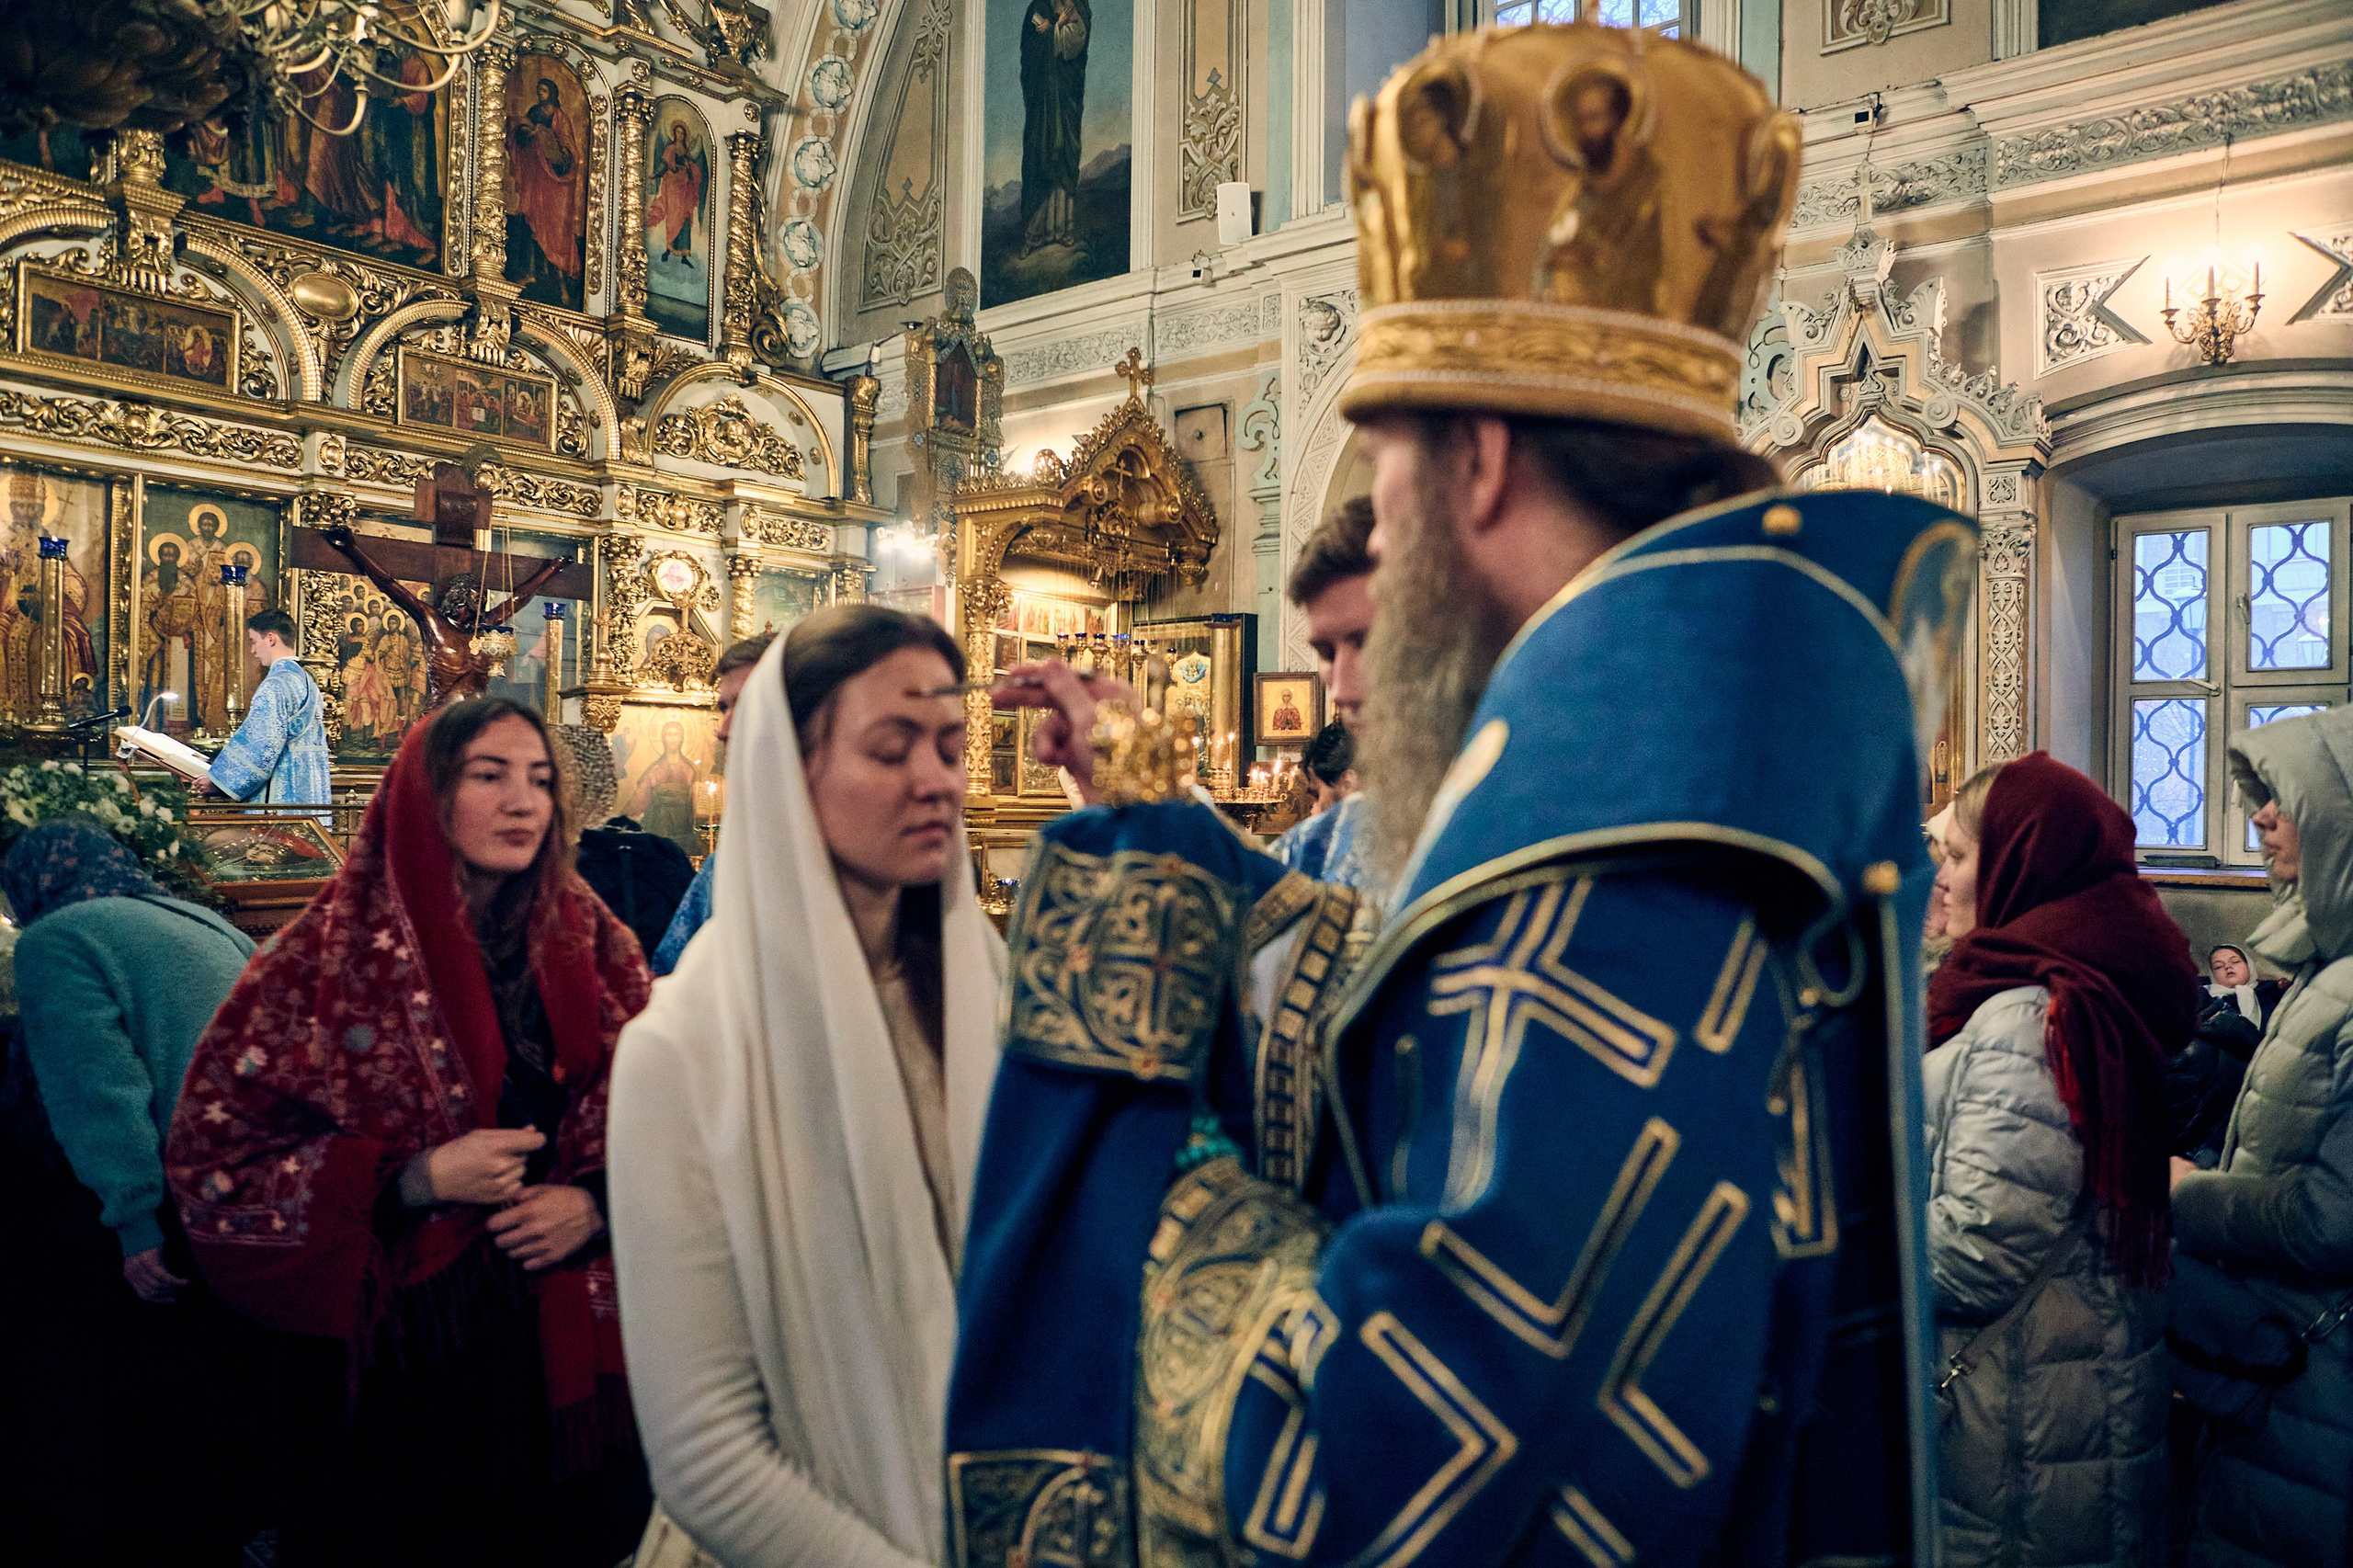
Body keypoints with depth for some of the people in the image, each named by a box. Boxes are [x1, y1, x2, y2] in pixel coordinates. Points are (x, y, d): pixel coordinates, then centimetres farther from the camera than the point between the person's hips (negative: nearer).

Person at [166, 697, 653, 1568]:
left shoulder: (595, 947, 2)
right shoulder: (336, 955, -7)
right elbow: (215, 1152, -7)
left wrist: (595, 1204, -10)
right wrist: (414, 1182, -17)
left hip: (568, 1335, 3)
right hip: (404, 1347, -3)